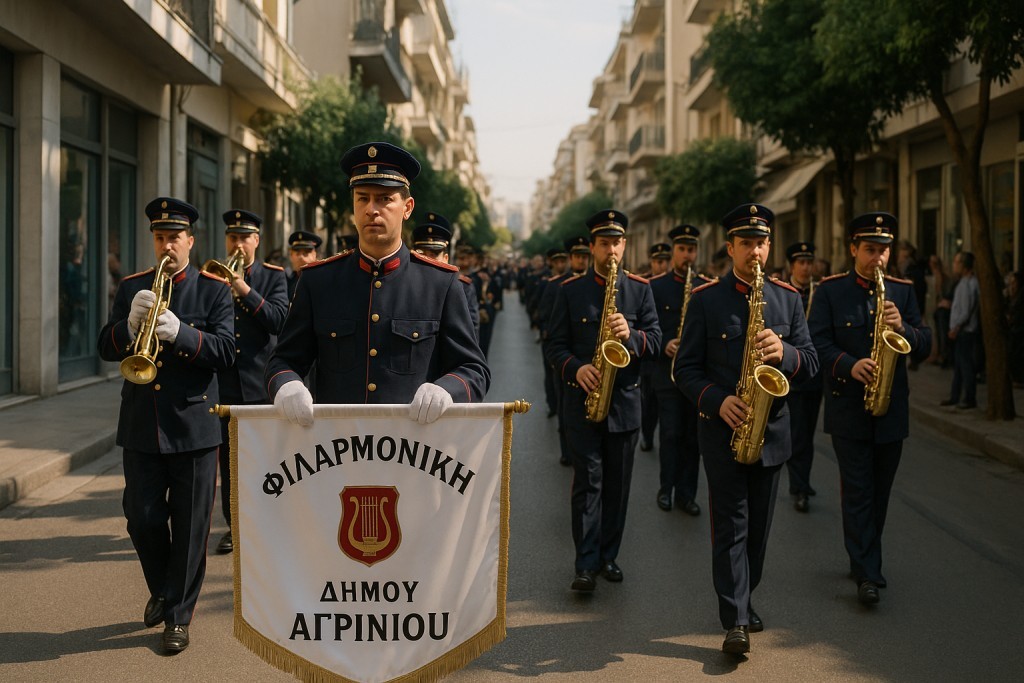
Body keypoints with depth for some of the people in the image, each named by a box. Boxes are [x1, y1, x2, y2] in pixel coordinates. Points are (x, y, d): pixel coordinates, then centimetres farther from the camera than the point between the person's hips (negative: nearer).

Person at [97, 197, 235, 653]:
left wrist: (180, 332, -26)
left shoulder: (214, 289, 0)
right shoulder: (131, 287, 9)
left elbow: (225, 351, -10)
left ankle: (178, 615, 17)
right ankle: (161, 590, 33)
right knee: (142, 520, 6)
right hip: (141, 425, 3)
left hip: (193, 424, -2)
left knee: (190, 526, 3)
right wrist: (130, 325, -18)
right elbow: (106, 349, 3)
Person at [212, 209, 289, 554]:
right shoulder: (211, 276, 10)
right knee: (228, 456, 7)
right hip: (224, 380, 2)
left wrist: (244, 290, -18)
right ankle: (234, 525, 17)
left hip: (261, 380, -2)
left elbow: (278, 319, -10)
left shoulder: (274, 276, 5)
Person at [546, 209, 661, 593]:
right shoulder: (570, 290, 3)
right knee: (587, 482, -3)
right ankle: (586, 565, 1)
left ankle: (608, 557, 21)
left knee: (618, 484, 9)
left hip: (624, 399, 2)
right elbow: (555, 345, 1)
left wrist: (630, 334, -21)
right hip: (582, 399, -2)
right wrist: (576, 368, -18)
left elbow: (655, 339, 0)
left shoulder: (640, 289, 5)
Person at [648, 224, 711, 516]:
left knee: (693, 435, 6)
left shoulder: (709, 286, 7)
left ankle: (686, 493, 15)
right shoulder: (655, 286, 1)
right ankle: (666, 489, 15)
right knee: (670, 434, 0)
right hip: (668, 371, -2)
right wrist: (664, 345, -17)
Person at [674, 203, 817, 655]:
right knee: (730, 524, -2)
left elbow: (810, 363, 4)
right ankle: (736, 621, 0)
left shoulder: (788, 298, 7)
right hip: (723, 428, -3)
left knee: (759, 525, 12)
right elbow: (685, 368, -3)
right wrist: (717, 401, -19)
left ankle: (743, 602, 29)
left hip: (771, 429, 3)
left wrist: (784, 353, -18)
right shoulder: (705, 299, -2)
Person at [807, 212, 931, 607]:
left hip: (892, 409, 4)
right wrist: (849, 365, -24)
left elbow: (924, 346, 3)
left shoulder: (903, 291, 8)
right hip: (848, 408, -3)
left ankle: (863, 560, 28)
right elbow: (818, 342, -8)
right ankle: (868, 574, -1)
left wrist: (903, 327, -17)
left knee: (879, 491, 12)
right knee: (858, 492, -4)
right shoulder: (829, 290, 0)